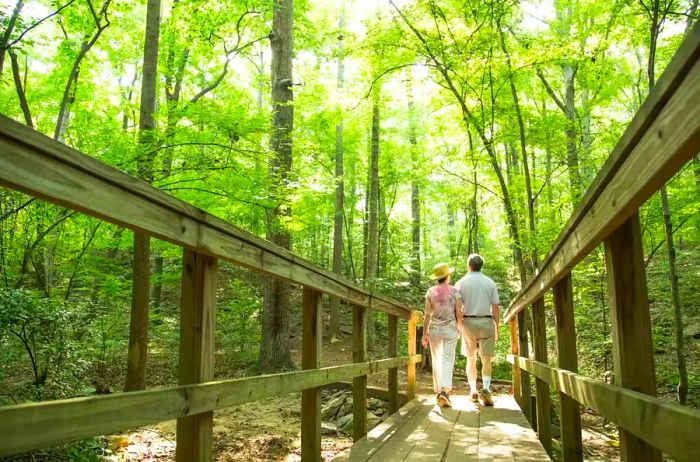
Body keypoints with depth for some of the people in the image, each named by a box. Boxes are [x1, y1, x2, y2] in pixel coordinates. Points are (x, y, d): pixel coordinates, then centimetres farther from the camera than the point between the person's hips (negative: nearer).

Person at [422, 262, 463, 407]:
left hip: (435, 329, 1)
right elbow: (459, 314, -3)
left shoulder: (430, 292, -2)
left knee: (436, 360, 13)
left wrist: (425, 333, 1)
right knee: (447, 360, -2)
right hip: (450, 329, -1)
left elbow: (428, 314, -4)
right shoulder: (455, 291, -4)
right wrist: (460, 328, 14)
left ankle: (438, 391, 16)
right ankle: (445, 391, -20)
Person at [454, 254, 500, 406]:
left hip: (468, 322, 0)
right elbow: (495, 307, 1)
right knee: (486, 359, 5)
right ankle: (486, 388, -14)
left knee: (471, 359, 14)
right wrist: (497, 328, 8)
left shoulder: (461, 283, 0)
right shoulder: (490, 283, 2)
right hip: (486, 322, 0)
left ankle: (473, 390, 11)